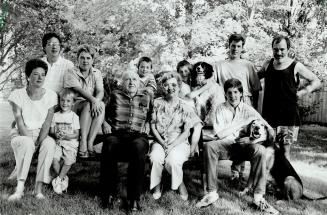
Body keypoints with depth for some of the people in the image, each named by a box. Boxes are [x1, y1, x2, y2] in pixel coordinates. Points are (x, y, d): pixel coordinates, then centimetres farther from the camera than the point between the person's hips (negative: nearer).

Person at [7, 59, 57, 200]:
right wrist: (31, 142, -21)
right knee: (26, 144, -37)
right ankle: (20, 187, -35)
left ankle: (39, 188, -31)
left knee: (50, 144, -33)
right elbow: (19, 122, -10)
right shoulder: (17, 95, -4)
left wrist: (37, 143, -20)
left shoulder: (50, 95, -1)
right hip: (21, 135, -1)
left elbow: (47, 123, -7)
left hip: (41, 135, 1)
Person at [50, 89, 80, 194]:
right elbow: (51, 130, 11)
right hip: (58, 142, 2)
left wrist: (67, 136, -18)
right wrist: (55, 134, -12)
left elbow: (77, 134, 1)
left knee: (68, 161, -25)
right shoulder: (55, 115, 12)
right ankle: (63, 178, -3)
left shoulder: (74, 116, 4)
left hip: (71, 143, -2)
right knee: (54, 158, -23)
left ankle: (58, 179, -6)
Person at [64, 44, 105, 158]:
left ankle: (90, 143, -30)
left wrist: (97, 101, -27)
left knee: (101, 105, -28)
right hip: (74, 106, -3)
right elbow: (79, 90, -17)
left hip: (92, 105, 3)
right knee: (88, 105, -33)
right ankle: (83, 142, -34)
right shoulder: (71, 73, 1)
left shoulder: (96, 73, 13)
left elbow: (100, 91, -3)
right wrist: (92, 100, -35)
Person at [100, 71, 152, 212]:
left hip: (139, 135, 0)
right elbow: (107, 115, 22)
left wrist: (143, 127, 9)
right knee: (109, 146, -36)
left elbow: (151, 118, 22)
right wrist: (116, 125, 9)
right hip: (117, 134, 1)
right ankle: (109, 194, -23)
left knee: (138, 147, -38)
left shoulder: (146, 97, 17)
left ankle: (134, 199, -32)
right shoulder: (115, 95, 17)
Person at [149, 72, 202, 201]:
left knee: (172, 160, -32)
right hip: (160, 141, 2)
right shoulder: (157, 103, 6)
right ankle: (156, 187, -4)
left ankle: (180, 185, -1)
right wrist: (162, 142, -9)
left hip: (179, 142, -2)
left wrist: (172, 145, -16)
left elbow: (186, 132, -4)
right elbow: (153, 125, 5)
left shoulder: (184, 107, -1)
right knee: (156, 158, -31)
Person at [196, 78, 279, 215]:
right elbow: (220, 134, -6)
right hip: (226, 145, 0)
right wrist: (242, 123, -7)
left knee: (260, 149, -32)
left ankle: (258, 197, -26)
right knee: (209, 146, -32)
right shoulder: (221, 109, 5)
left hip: (244, 145, 0)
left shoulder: (248, 110, 7)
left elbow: (269, 128, 2)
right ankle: (212, 193, -25)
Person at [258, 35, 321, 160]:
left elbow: (316, 82, 7)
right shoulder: (268, 65, 8)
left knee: (285, 149, 0)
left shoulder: (295, 67, -1)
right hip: (268, 115, 3)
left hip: (289, 116, -3)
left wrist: (303, 92, -8)